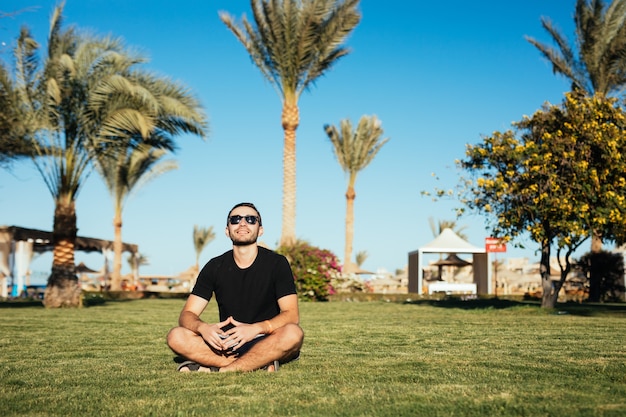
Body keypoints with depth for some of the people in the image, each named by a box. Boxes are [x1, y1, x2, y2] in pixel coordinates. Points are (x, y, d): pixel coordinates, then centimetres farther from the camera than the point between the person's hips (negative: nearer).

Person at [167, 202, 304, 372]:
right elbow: (187, 315, 0)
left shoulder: (277, 263, -2)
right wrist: (202, 327, -25)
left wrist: (256, 328, -29)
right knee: (176, 337, -22)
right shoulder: (215, 267, 4)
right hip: (226, 344, 3)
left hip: (265, 342, -2)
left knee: (293, 333, -34)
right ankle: (261, 364, -25)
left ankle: (218, 370, -26)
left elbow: (292, 315, -10)